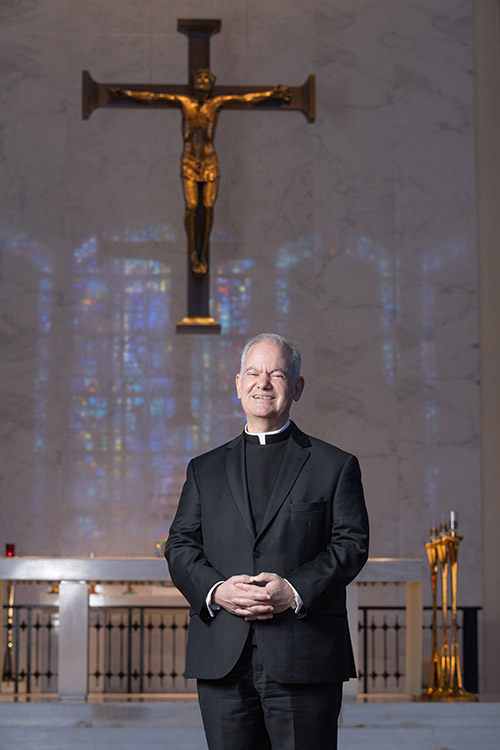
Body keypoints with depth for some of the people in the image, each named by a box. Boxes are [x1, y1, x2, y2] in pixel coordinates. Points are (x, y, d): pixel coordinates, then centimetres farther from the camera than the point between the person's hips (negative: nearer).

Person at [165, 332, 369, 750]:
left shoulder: (335, 466, 9)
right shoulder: (205, 469, 18)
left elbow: (351, 543, 0)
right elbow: (180, 546, 10)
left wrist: (296, 591, -15)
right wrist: (215, 590, -10)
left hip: (305, 662, -2)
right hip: (222, 661, 2)